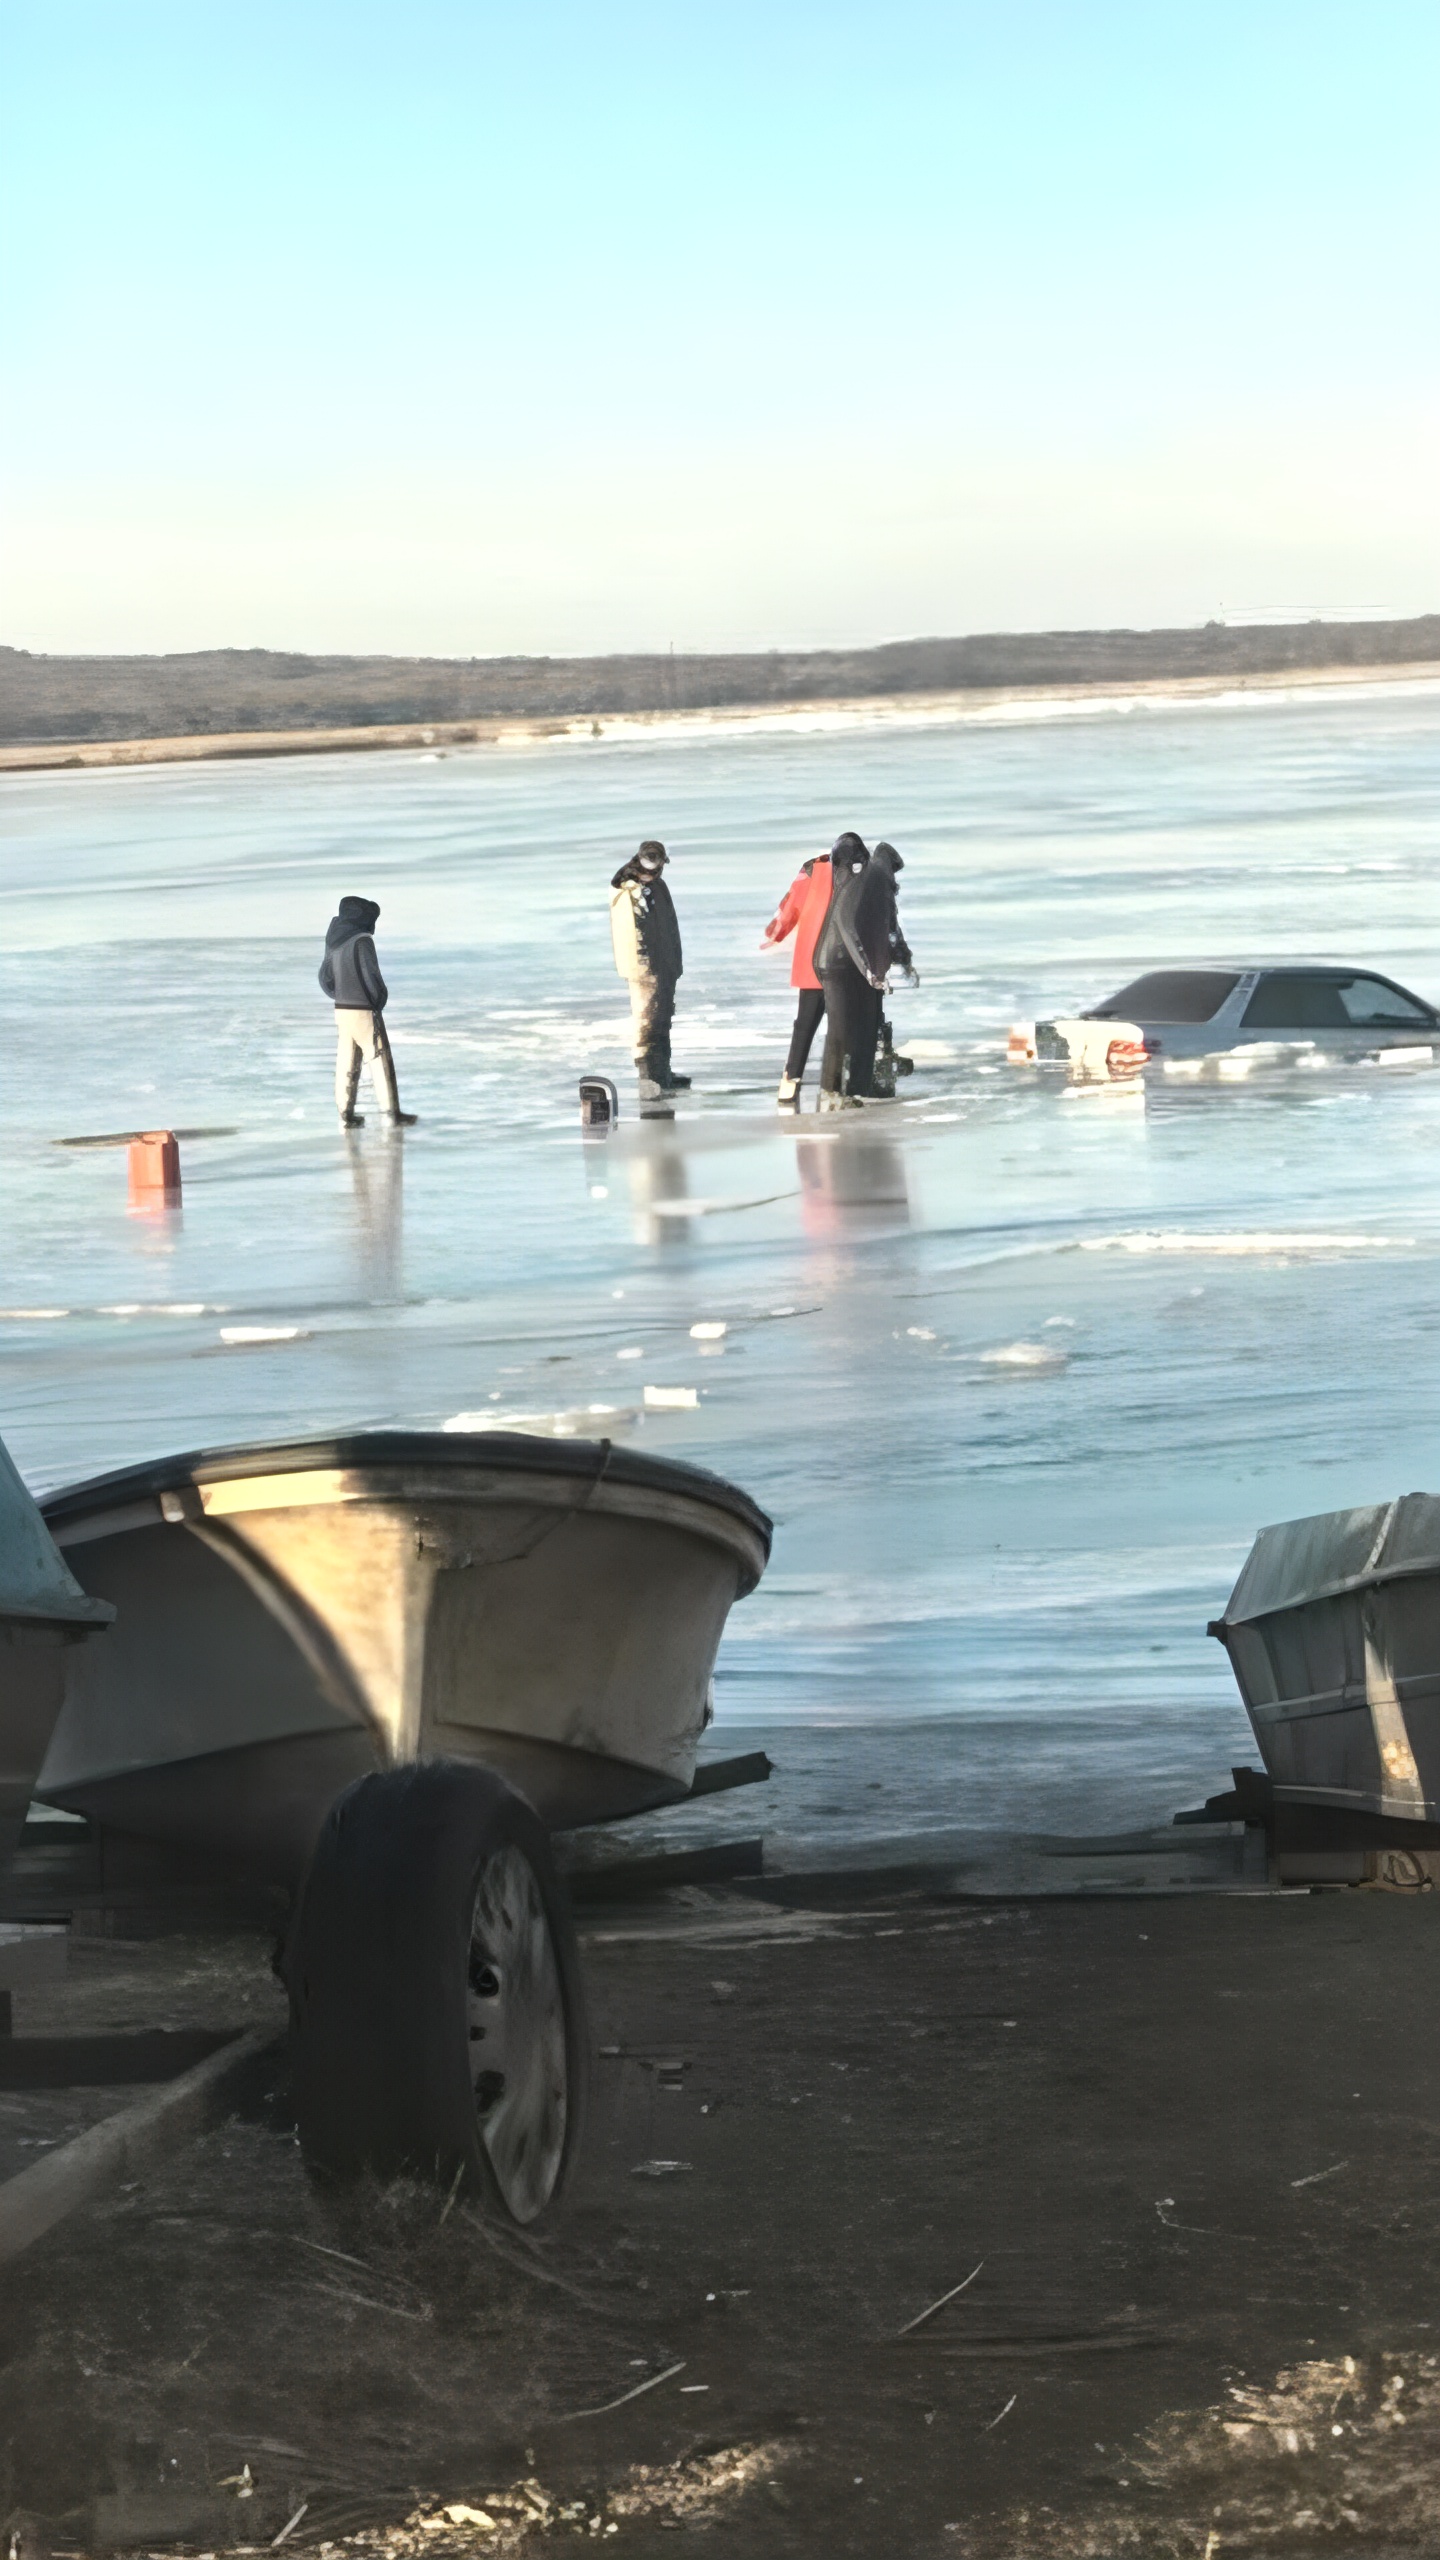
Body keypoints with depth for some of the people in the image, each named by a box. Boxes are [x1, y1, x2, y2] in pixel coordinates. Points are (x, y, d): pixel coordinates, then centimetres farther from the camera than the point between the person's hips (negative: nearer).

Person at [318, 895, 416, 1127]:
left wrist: (340, 995, 16)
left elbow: (325, 977, 14)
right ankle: (391, 1112, 3)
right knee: (380, 1059, 1)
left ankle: (346, 1114, 10)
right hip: (364, 1011, -7)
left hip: (341, 1010, 7)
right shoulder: (361, 940, -16)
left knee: (346, 1062, 9)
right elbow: (371, 975, -16)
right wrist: (380, 999, -2)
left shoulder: (334, 942, 8)